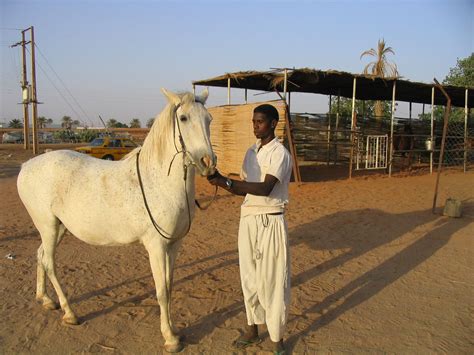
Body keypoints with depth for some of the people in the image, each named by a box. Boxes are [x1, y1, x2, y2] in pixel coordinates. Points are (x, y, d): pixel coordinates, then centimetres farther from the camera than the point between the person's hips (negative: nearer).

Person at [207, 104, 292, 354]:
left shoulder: (280, 153, -12)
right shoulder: (251, 152, 11)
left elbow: (265, 188, -25)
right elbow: (244, 189, 12)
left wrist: (226, 181, -30)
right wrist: (221, 182, -6)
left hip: (270, 221, -7)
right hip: (248, 219, 7)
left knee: (272, 280, 1)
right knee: (249, 277, 14)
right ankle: (252, 329, 30)